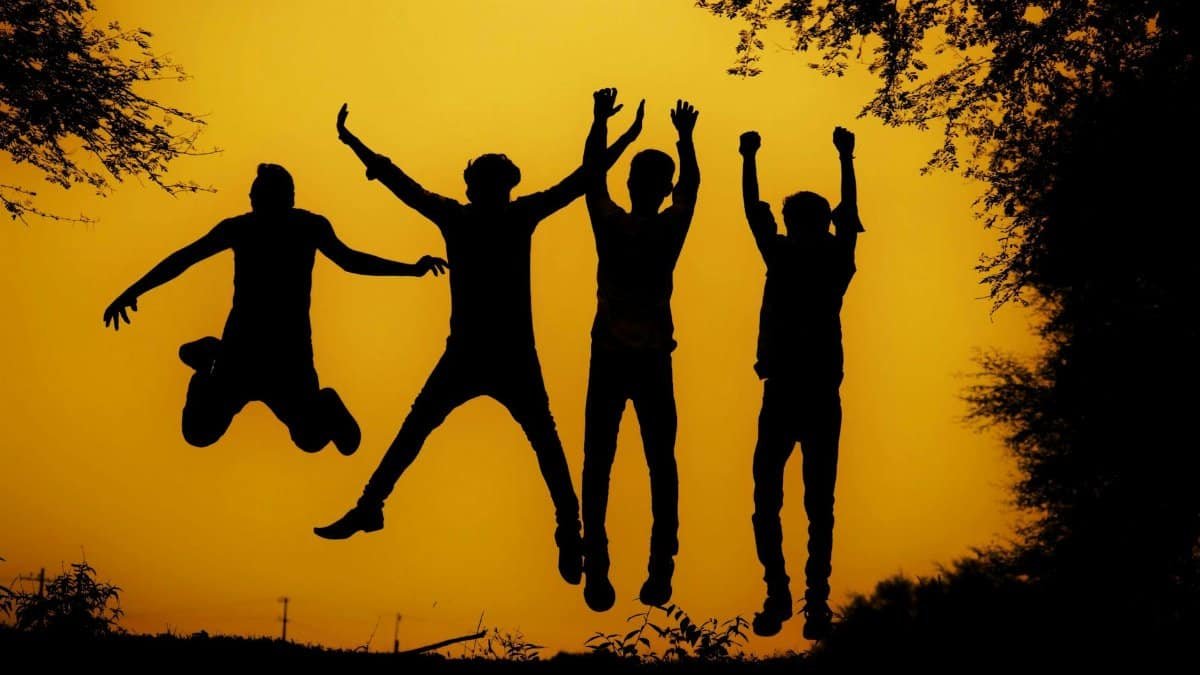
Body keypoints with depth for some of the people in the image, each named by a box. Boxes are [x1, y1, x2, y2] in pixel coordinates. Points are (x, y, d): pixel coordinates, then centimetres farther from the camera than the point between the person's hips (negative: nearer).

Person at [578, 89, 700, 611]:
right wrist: (685, 136, 31)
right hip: (654, 360, 1)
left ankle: (597, 573, -4)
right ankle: (660, 571, 5)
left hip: (609, 358, 0)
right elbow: (691, 183, 15)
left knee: (597, 465, 3)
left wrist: (601, 120, 21)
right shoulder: (671, 229, -3)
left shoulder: (610, 224, -6)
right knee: (661, 464, 9)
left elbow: (592, 173, 9)